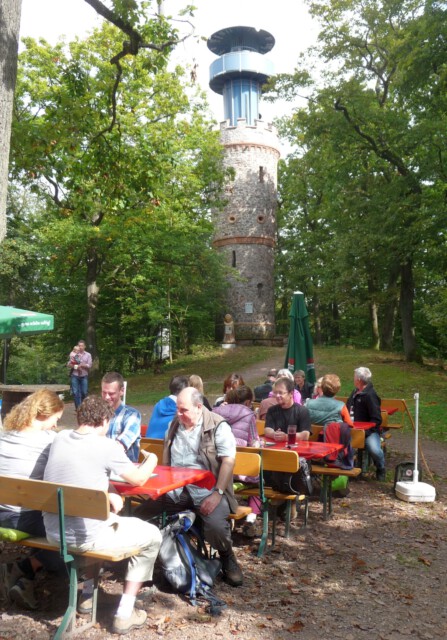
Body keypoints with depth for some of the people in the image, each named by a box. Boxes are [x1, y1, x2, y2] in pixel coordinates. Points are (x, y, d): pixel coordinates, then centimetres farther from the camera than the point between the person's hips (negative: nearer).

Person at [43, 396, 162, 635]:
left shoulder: (60, 437, 3)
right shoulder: (106, 446, -15)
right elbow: (138, 479, 0)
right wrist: (151, 460, 20)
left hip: (54, 532, 7)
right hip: (84, 536, -7)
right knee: (152, 536, 13)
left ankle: (87, 595, 39)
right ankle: (124, 614, 14)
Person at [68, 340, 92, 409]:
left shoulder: (88, 355, 6)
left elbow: (89, 365, -2)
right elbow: (69, 364, 2)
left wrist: (81, 365, -13)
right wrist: (75, 366, -14)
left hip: (84, 376, 0)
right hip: (75, 376, 0)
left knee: (84, 392, 2)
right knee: (75, 392, -2)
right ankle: (78, 408, 7)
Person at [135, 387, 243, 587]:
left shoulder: (218, 426, -7)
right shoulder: (174, 424, 13)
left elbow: (228, 461, -13)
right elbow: (166, 460, 21)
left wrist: (218, 493, -20)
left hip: (206, 490, -5)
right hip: (175, 489, 5)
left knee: (216, 526, -30)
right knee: (140, 513, -12)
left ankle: (227, 558, 5)